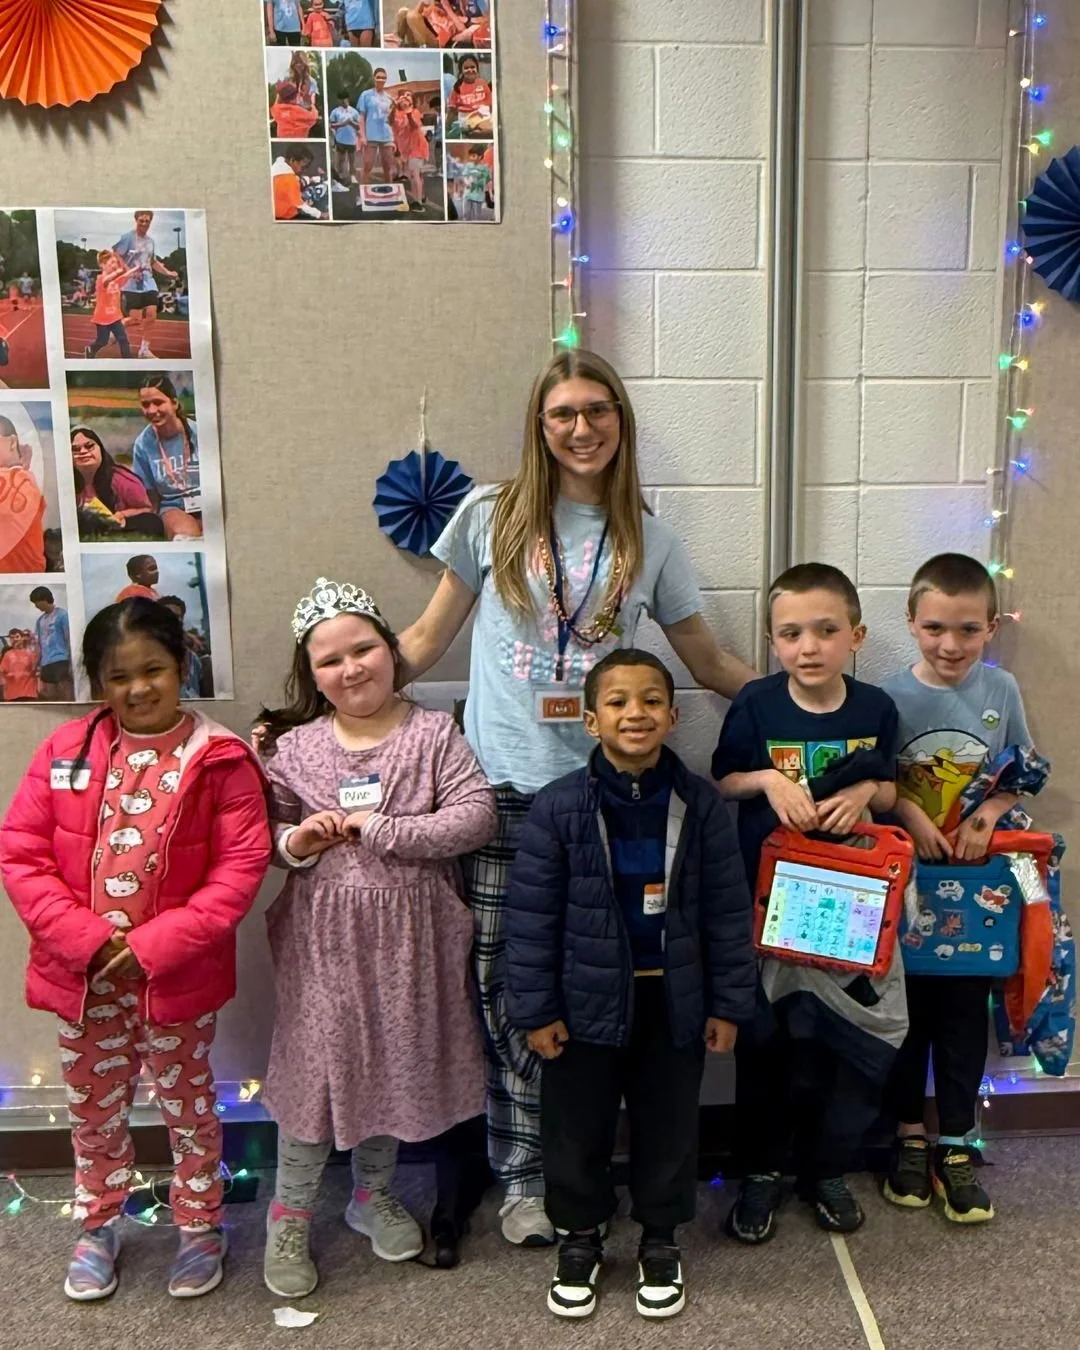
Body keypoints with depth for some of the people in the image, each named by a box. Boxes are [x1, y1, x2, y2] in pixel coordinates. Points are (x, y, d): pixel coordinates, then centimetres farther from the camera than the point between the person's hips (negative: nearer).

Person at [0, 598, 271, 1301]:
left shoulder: (219, 759, -13)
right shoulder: (66, 752, -4)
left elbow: (242, 866, -16)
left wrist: (154, 946, -19)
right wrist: (84, 938, -15)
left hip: (177, 976, -3)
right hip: (83, 975, 3)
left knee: (188, 1106, 16)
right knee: (94, 1109, 21)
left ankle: (200, 1226, 38)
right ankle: (99, 1225, 44)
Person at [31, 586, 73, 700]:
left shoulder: (62, 614, -3)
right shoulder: (41, 620, 17)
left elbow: (69, 638, -5)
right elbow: (40, 644, 19)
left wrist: (71, 663, -11)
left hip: (61, 661, -7)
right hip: (46, 663, 7)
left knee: (66, 696, -9)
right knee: (50, 696, 7)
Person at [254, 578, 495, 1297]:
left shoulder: (433, 732, -5)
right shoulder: (293, 746, -2)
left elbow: (477, 816, -15)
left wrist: (376, 828, -18)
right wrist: (294, 841, -18)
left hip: (411, 933, 1)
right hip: (325, 934, 0)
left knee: (399, 1062, 15)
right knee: (315, 1062, 7)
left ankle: (373, 1192, 41)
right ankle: (290, 1216, 30)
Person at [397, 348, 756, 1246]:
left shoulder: (649, 540, 8)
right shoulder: (491, 517, 5)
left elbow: (707, 661, 16)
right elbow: (427, 641, 10)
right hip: (500, 788, 0)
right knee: (505, 987, 2)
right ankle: (524, 1175, 20)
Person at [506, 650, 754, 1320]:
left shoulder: (701, 804, -8)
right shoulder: (559, 807, -13)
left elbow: (729, 909, -2)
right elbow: (531, 914, -9)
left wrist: (729, 1003, -1)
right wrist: (535, 1009, -8)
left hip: (673, 997, 1)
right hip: (588, 999, -1)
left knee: (669, 1122, 17)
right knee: (578, 1124, 15)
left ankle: (660, 1239, 40)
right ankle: (580, 1236, 39)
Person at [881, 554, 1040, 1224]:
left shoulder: (1001, 690, -5)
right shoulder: (892, 695, -10)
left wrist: (988, 815, -14)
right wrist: (910, 815, -21)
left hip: (976, 879, 1)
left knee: (964, 1009, 10)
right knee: (906, 1007, 12)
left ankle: (956, 1145, 25)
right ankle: (909, 1136, 29)